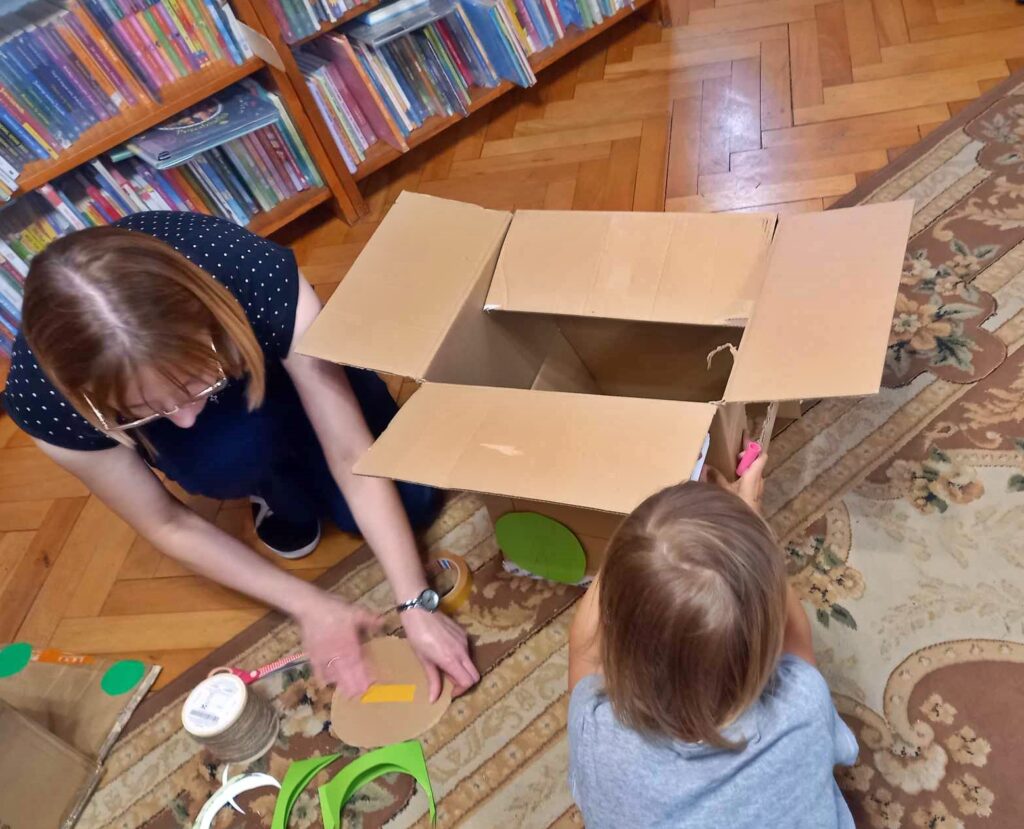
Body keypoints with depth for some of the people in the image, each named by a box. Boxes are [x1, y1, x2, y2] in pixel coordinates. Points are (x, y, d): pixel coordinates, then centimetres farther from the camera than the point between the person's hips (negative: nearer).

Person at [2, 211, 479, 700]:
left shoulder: (259, 280, -41)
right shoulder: (43, 399, -36)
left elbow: (352, 456, -35)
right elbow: (167, 525, -22)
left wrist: (416, 604, -35)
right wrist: (309, 606, -23)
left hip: (266, 358, 0)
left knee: (410, 503, -11)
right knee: (229, 455, -36)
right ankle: (278, 497, 0)